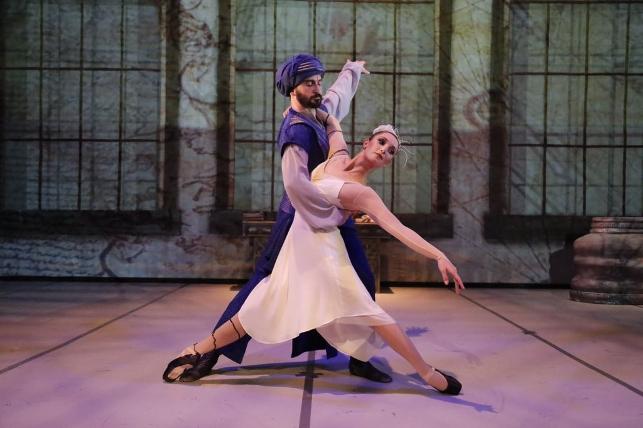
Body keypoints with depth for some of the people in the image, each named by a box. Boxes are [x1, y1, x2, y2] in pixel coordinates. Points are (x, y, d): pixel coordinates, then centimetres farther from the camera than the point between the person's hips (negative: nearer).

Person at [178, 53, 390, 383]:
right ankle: (211, 354, 4)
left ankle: (358, 359, 14)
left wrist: (353, 69, 48)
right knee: (263, 283, -5)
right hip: (300, 219, -8)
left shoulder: (319, 112, 6)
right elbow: (295, 183, -34)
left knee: (361, 283, 3)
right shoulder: (295, 130, -20)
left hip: (332, 213, 8)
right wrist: (335, 212, -28)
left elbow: (338, 94, 31)